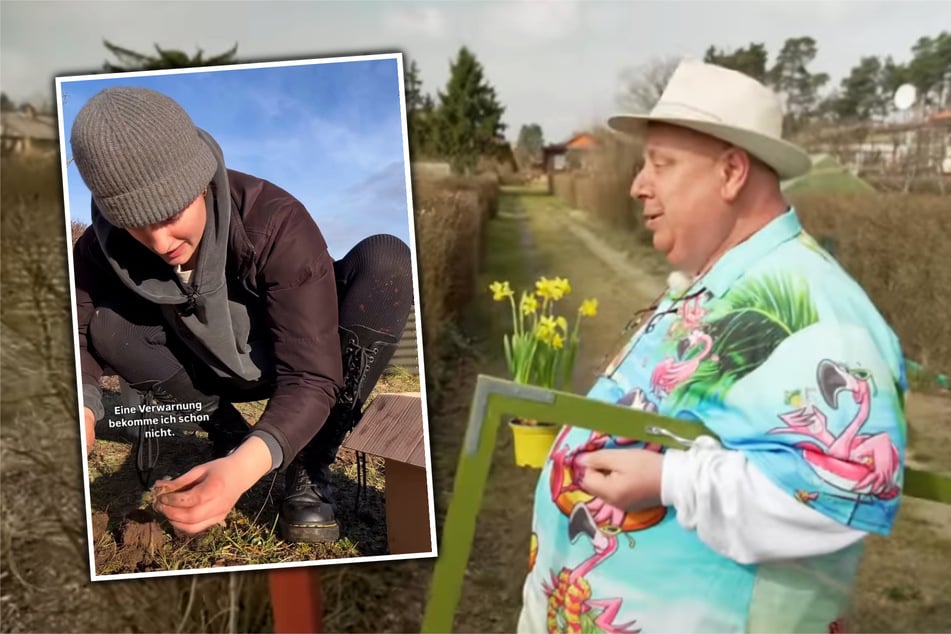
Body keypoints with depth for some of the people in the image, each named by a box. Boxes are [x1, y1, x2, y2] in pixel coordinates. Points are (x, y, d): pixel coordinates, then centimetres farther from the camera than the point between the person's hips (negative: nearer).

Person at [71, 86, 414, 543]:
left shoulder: (275, 222, -33)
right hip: (218, 367, 3)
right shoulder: (104, 248, -20)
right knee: (105, 326, -24)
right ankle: (230, 438, -3)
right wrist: (81, 408, -40)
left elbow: (311, 378, -36)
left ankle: (309, 468, -20)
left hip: (299, 360, -2)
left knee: (386, 261, -31)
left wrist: (247, 464, -53)